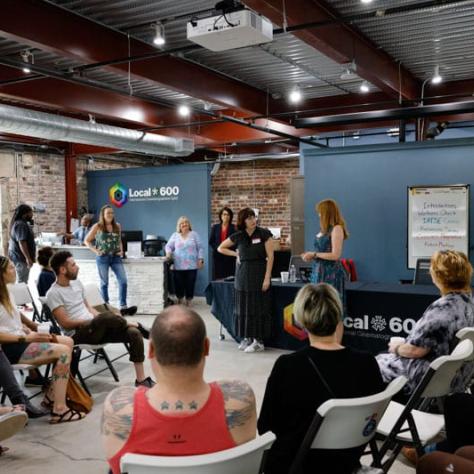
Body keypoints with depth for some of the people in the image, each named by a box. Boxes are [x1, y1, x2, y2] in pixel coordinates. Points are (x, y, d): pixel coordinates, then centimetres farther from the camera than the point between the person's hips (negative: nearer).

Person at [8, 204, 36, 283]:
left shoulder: (17, 223, 14)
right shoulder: (21, 225, -19)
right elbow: (21, 243, -26)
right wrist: (28, 258, -27)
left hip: (17, 255, 11)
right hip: (21, 256, -11)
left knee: (20, 280, 15)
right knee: (22, 282, -6)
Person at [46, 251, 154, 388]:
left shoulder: (76, 283, 15)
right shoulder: (53, 293, -9)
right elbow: (65, 323, -13)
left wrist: (101, 319, 2)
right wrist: (98, 319, -11)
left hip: (94, 329, 7)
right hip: (77, 334, -7)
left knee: (134, 333, -14)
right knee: (108, 317, -37)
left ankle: (141, 380, -11)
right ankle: (135, 325, -4)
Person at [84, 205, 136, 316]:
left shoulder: (117, 226, 7)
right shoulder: (97, 226, -4)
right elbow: (87, 241, 2)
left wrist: (121, 250, 4)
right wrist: (95, 251, -9)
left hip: (116, 257, 3)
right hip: (103, 257, -3)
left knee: (123, 281, -8)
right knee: (104, 282, 8)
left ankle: (123, 307, -6)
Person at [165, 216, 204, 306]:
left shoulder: (194, 234, 8)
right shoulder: (175, 235, 11)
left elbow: (200, 248, 7)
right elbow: (168, 246, 11)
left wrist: (200, 260, -1)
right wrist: (168, 253, -11)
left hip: (191, 266, -1)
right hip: (178, 266, 1)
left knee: (190, 284, 0)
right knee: (179, 284, 0)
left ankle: (188, 301, 13)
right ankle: (180, 300, 18)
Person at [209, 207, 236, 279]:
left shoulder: (233, 228, 3)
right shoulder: (215, 227, 10)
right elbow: (211, 241, 9)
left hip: (229, 257, -2)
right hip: (218, 256, 2)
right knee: (217, 277, 0)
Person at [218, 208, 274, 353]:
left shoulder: (264, 233, -6)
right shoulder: (237, 236, 2)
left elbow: (270, 256, -8)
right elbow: (220, 248, 15)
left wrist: (267, 278, -14)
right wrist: (236, 254, 3)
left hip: (259, 273, -3)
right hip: (243, 274, 3)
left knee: (258, 307, -2)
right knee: (243, 307, 6)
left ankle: (258, 341, 5)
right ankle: (246, 338, 18)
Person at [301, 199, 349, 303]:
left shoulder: (337, 228, -12)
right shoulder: (325, 229, 12)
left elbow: (335, 255, -17)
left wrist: (314, 254, -11)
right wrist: (311, 255, 6)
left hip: (331, 273, -8)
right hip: (319, 271, 8)